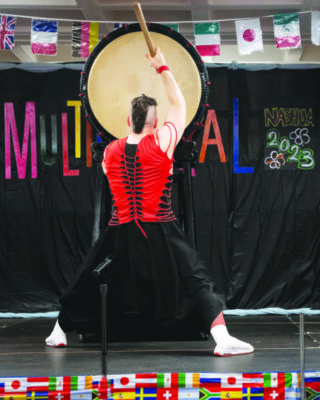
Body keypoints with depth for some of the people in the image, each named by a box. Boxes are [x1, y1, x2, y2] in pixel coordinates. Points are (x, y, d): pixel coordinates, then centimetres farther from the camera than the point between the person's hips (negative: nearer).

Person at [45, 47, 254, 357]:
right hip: (160, 233, -4)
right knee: (198, 281, -2)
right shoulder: (161, 144, -7)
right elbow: (178, 104, 6)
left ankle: (59, 332, 31)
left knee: (88, 282, 20)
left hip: (119, 234, 4)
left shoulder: (110, 152, 4)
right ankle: (222, 339, -15)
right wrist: (162, 68, 14)